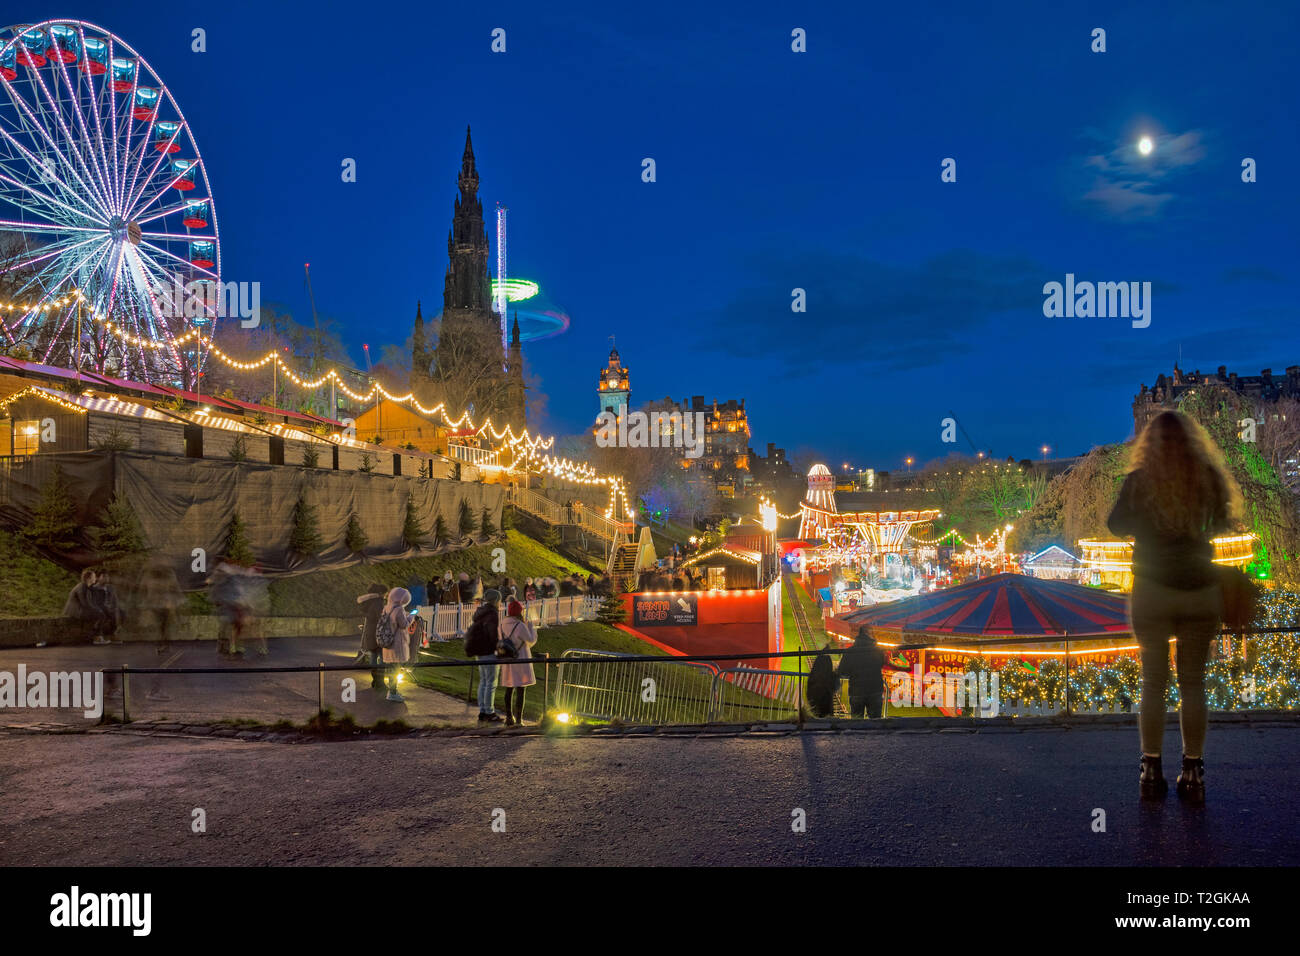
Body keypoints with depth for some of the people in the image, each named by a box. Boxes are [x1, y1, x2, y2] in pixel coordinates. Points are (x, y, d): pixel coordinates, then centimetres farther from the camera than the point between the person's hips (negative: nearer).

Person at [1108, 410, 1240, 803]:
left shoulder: (1140, 480, -8)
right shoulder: (1209, 477, -4)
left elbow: (1117, 525, 2)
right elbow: (1224, 523, 7)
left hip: (1153, 590, -1)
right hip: (1201, 592, 1)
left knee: (1153, 681, 8)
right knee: (1193, 682, 10)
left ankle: (1151, 772, 9)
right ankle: (1193, 774, 13)